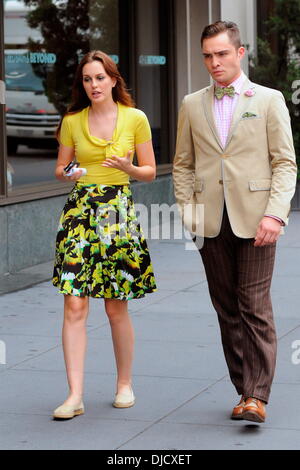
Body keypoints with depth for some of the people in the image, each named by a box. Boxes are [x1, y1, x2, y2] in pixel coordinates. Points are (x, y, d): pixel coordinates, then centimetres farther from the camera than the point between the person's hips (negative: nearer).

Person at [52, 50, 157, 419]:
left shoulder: (135, 119, 2)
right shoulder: (72, 121, 6)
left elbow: (150, 171, 6)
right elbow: (60, 169, 13)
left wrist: (128, 167, -14)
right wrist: (70, 175, -9)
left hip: (119, 212, -1)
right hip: (79, 211, 1)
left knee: (116, 307, 4)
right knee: (74, 305, -8)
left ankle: (125, 384, 22)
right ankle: (75, 396, -7)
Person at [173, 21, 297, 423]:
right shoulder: (192, 105, 13)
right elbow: (183, 164, 16)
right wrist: (188, 209, 3)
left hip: (254, 220, -3)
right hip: (212, 224, 3)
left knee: (255, 308, -8)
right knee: (227, 310, 6)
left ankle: (257, 397, -7)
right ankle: (243, 389, 13)